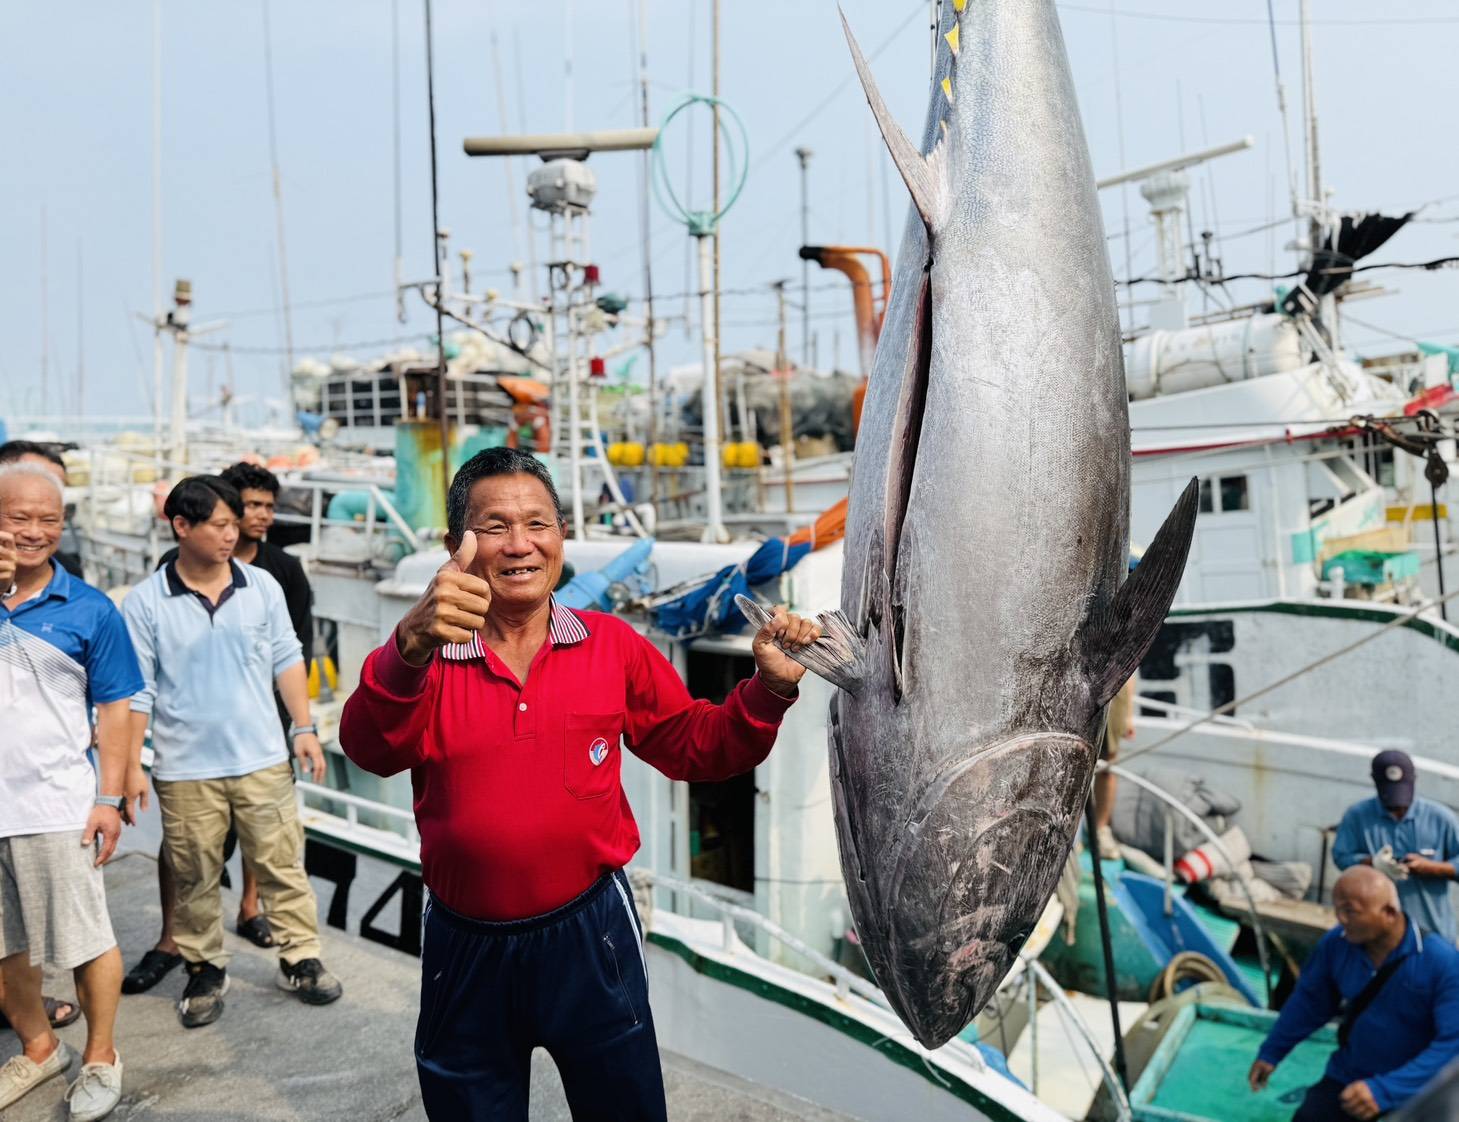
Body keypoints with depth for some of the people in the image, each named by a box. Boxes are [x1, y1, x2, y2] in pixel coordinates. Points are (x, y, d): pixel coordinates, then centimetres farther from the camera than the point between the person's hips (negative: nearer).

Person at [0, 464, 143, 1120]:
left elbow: (114, 710, -1)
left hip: (55, 807, -3)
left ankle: (100, 1058, 26)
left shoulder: (89, 610, -4)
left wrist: (109, 799, -7)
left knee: (86, 941, 6)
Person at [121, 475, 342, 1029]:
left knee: (282, 863, 8)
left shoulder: (262, 586, -1)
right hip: (185, 770, -1)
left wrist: (304, 727, 1)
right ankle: (204, 971, 29)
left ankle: (300, 959, 22)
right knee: (194, 878, 11)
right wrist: (130, 768, -5)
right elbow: (136, 691, -3)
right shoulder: (145, 603, -6)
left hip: (262, 759, 1)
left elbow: (287, 659, 6)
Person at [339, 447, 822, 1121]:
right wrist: (409, 649, -48)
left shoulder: (612, 646, -5)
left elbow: (697, 748, 3)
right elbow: (371, 749, -28)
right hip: (465, 948, 0)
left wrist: (769, 689, -14)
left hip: (589, 936, 1)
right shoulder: (425, 657, -9)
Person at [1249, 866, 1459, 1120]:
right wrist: (1271, 1052, 12)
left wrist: (1385, 1089, -32)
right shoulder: (1336, 944, -7)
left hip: (1411, 1095, -3)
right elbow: (1309, 1001, 8)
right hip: (1345, 1078, 3)